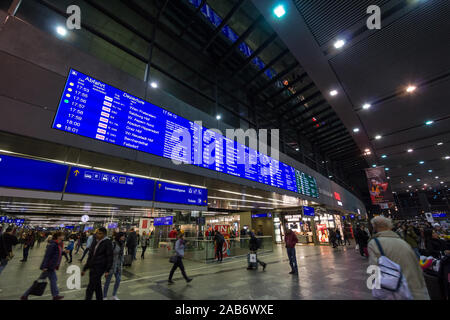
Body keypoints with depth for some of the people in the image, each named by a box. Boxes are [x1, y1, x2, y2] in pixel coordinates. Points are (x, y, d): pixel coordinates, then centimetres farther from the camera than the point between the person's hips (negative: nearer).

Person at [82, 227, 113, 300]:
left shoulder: (107, 243, -13)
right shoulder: (95, 241, 8)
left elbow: (109, 257, -13)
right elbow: (90, 255, 16)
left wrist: (107, 270, -16)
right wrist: (85, 268, 15)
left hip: (99, 268, -7)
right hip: (92, 267, 7)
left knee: (90, 288, -7)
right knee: (97, 286, 17)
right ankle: (99, 298, 31)